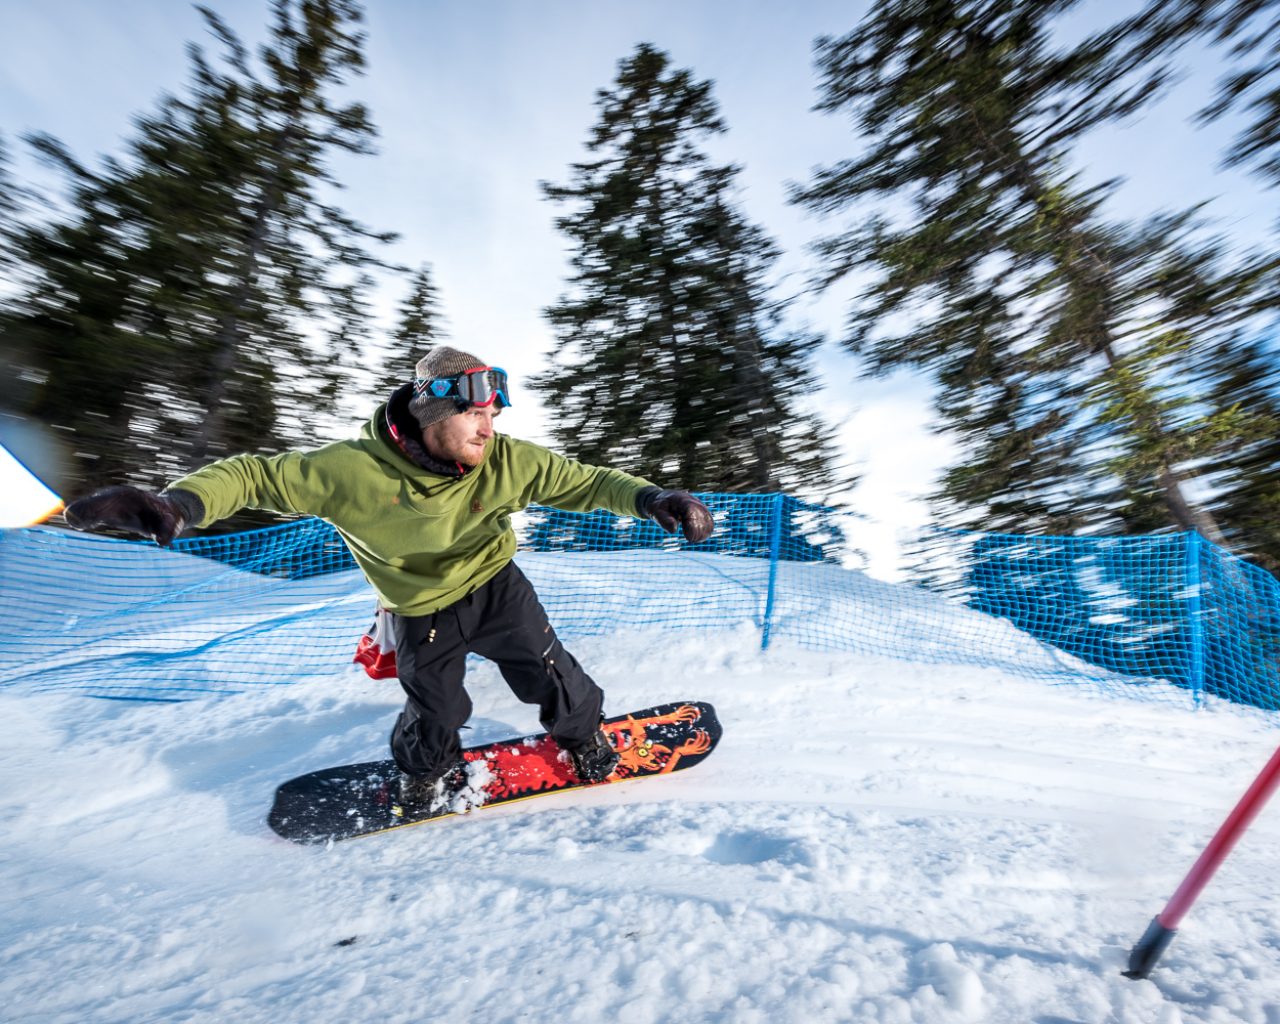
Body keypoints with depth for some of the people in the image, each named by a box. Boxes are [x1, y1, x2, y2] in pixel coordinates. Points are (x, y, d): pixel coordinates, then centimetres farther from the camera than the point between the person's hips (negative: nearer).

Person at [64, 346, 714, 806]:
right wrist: (182, 502, -36)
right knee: (435, 714, 10)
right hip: (422, 611, -1)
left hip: (495, 586, 1)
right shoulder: (353, 470, -27)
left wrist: (647, 497, -36)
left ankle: (584, 738, 38)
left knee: (549, 674, 2)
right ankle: (424, 772, 49)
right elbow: (257, 475, -17)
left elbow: (580, 481, -20)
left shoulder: (506, 462, -23)